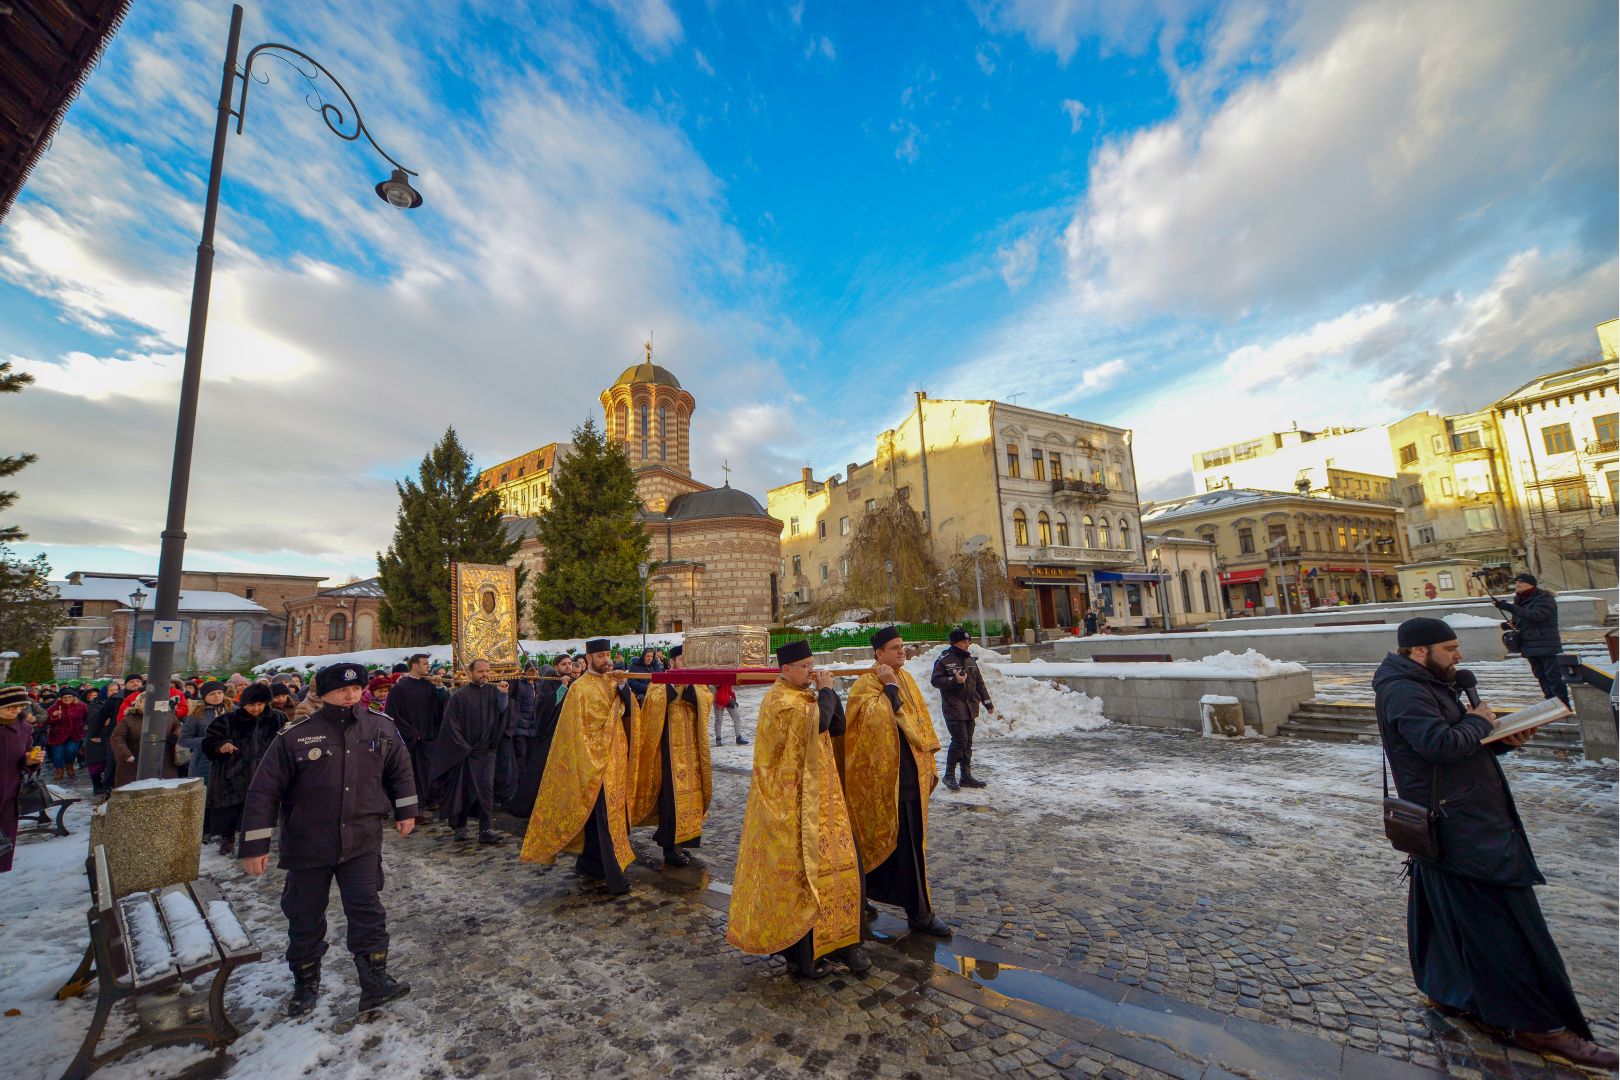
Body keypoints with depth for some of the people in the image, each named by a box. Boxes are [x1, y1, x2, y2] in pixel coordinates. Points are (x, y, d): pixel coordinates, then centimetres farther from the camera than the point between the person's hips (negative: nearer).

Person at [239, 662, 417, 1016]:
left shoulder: (382, 727, -5)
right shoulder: (294, 736, -13)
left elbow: (400, 770, 10)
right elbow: (263, 791, -7)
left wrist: (405, 811, 12)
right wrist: (255, 846, -7)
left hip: (363, 841, 0)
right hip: (307, 844, 0)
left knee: (367, 910, 0)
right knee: (305, 917, 15)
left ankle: (375, 982, 10)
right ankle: (306, 984, 37)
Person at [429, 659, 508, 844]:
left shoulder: (494, 692, 4)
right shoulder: (459, 696, -3)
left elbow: (502, 712, -6)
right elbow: (451, 725, -4)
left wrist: (503, 695, -22)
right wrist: (464, 747, -7)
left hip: (486, 751, 1)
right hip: (463, 751, -1)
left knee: (486, 788, -5)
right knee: (461, 789, 9)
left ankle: (486, 830, -5)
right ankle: (459, 827, 26)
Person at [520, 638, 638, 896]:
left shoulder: (613, 684, 9)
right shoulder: (579, 688, -10)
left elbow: (628, 712, -1)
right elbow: (576, 729, -10)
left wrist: (623, 687, -15)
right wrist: (589, 762, -13)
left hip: (616, 757, 7)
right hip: (594, 758, -7)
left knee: (614, 810, 14)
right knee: (603, 814, -5)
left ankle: (588, 862, 31)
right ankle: (614, 877, 0)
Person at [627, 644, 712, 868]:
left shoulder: (696, 684, 10)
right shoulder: (660, 682, -3)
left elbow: (707, 698, -9)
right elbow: (654, 700, -21)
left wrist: (689, 685, -20)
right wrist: (677, 684, -26)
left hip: (691, 748, 5)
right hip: (670, 748, -5)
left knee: (689, 793, 10)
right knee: (672, 795, -2)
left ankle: (682, 840, 25)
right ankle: (670, 848, 11)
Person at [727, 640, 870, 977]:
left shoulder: (806, 696, 11)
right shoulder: (780, 700, -18)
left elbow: (836, 728, 6)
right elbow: (820, 722, -31)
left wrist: (827, 691, -4)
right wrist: (826, 691, -15)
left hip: (818, 798, 9)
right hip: (793, 802, -9)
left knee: (838, 863, 10)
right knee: (799, 869, 1)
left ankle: (839, 942, 23)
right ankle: (802, 951, 16)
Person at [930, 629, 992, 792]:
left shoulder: (971, 660, 14)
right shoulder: (944, 660, -8)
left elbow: (979, 683, 19)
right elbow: (935, 680, -11)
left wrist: (987, 702, 17)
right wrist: (954, 680, -22)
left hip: (970, 708, 7)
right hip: (953, 709, -7)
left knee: (968, 742, 11)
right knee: (959, 741, -10)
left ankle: (966, 776, 20)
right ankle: (949, 775, 6)